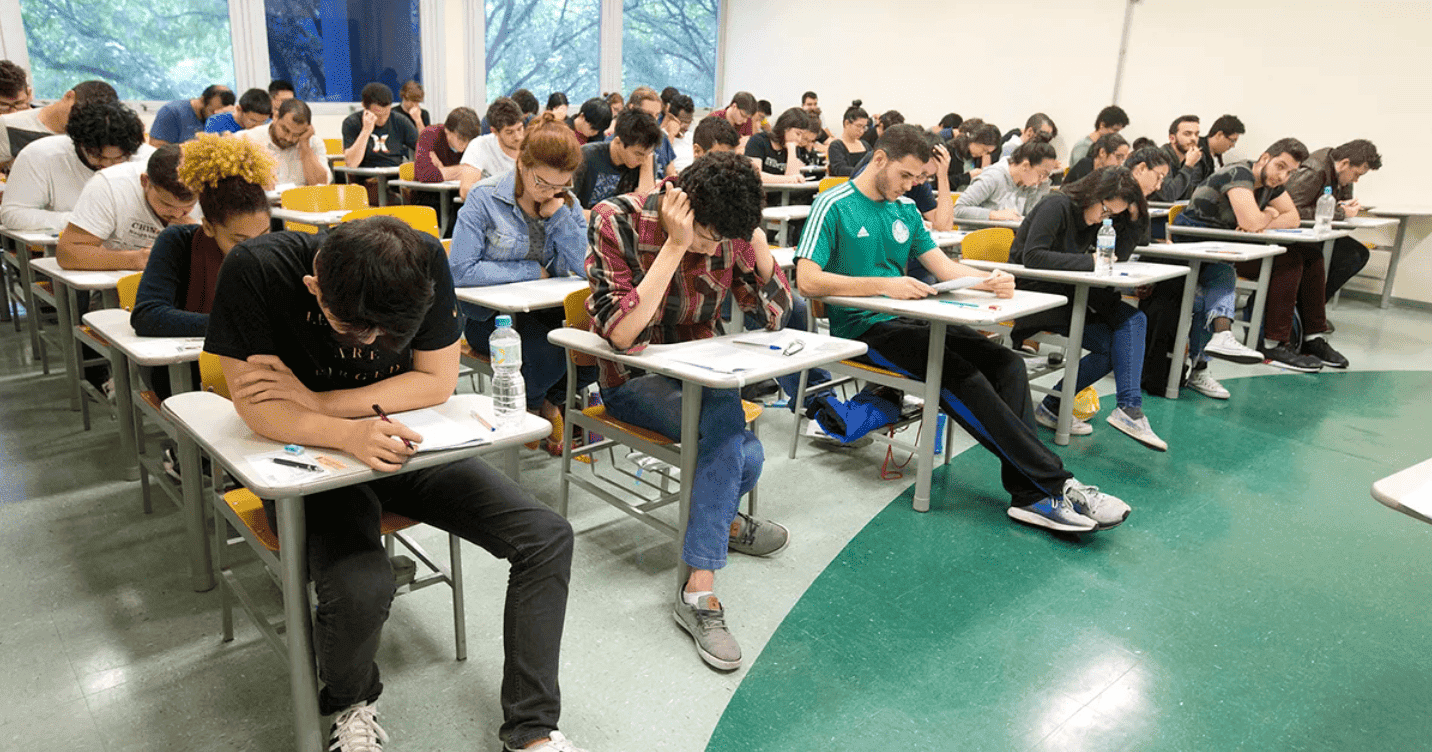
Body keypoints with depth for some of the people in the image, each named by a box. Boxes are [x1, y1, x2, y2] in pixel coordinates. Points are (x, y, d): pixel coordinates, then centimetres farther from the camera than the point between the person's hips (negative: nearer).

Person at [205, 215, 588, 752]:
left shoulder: (425, 261, -18)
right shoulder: (256, 269, -23)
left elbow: (439, 381, -13)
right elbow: (255, 408, -21)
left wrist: (317, 401, -20)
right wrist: (349, 434, -39)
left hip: (403, 443, 3)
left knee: (548, 538, -12)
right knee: (359, 587, -33)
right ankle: (350, 705, 6)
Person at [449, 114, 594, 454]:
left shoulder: (565, 201, 3)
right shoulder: (485, 197, -11)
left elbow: (586, 267, -8)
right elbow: (461, 271, -19)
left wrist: (558, 214, -16)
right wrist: (532, 271, -14)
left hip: (547, 310, 4)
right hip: (490, 314, -4)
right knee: (549, 352, -31)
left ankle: (550, 401, 9)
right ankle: (526, 405, 6)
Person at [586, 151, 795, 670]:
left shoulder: (726, 230, -6)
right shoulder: (617, 220, -19)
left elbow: (775, 314, -8)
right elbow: (621, 333, -29)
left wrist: (753, 232, -17)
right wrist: (675, 244, -31)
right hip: (633, 380, -5)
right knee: (725, 413, -30)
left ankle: (717, 518, 4)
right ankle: (700, 592, -17)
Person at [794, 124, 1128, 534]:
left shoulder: (904, 209, 17)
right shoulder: (833, 205, -5)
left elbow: (944, 265, 16)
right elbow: (808, 280, -16)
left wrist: (990, 280, -5)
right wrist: (884, 285, -24)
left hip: (907, 319, 7)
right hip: (863, 327, -7)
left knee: (1006, 361, -14)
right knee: (961, 375, -28)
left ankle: (1031, 495, -23)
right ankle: (1056, 483, -21)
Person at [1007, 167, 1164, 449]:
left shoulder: (1097, 216, 11)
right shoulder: (1058, 206, -14)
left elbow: (1118, 256, 8)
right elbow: (1032, 257, -25)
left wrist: (1134, 221, -4)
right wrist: (1089, 261, -24)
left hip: (1066, 291, 8)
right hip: (1033, 294, -8)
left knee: (1132, 319, -11)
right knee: (1109, 346, -18)